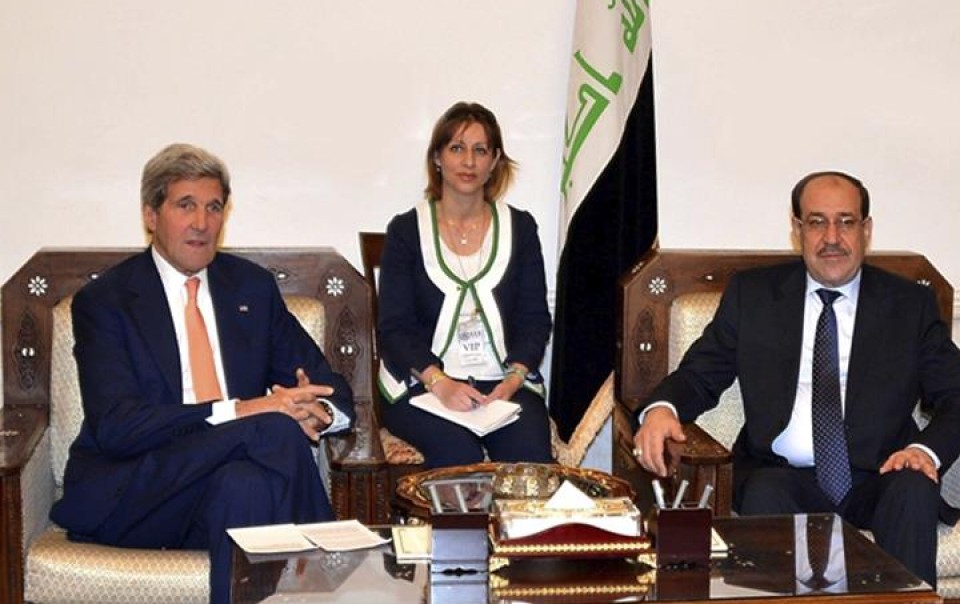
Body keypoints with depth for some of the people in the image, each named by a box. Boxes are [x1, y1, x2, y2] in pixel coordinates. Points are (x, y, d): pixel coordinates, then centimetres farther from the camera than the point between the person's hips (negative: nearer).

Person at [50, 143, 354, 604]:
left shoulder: (253, 286, 15)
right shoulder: (103, 301, 1)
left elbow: (332, 388, 15)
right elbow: (115, 427, -13)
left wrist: (316, 410, -12)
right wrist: (237, 411, -23)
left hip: (239, 473, 4)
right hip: (127, 493, -3)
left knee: (245, 484, -35)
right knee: (273, 429, -29)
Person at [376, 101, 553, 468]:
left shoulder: (519, 227, 12)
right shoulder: (406, 230, 5)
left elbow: (535, 318, 8)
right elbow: (394, 327, -1)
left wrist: (514, 377, -11)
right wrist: (439, 383, -18)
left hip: (504, 381, 2)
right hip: (421, 382, -2)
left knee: (530, 453, -27)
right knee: (458, 453, -31)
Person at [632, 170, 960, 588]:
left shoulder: (911, 303, 11)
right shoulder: (752, 294, 11)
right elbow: (698, 375, 9)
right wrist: (661, 409, -15)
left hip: (879, 477, 1)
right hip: (782, 475, 0)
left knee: (915, 490, -31)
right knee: (764, 492, -33)